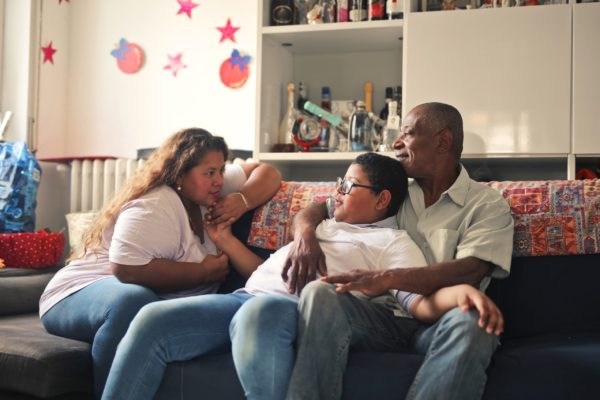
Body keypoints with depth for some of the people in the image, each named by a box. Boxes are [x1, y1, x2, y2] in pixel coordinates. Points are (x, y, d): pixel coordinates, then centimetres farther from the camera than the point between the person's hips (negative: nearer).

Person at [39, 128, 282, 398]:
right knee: (135, 303, -40)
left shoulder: (204, 190, 3)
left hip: (152, 306, 8)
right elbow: (128, 270, -33)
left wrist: (242, 201, -14)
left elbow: (267, 173, 9)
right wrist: (204, 272, -23)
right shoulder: (153, 207, -21)